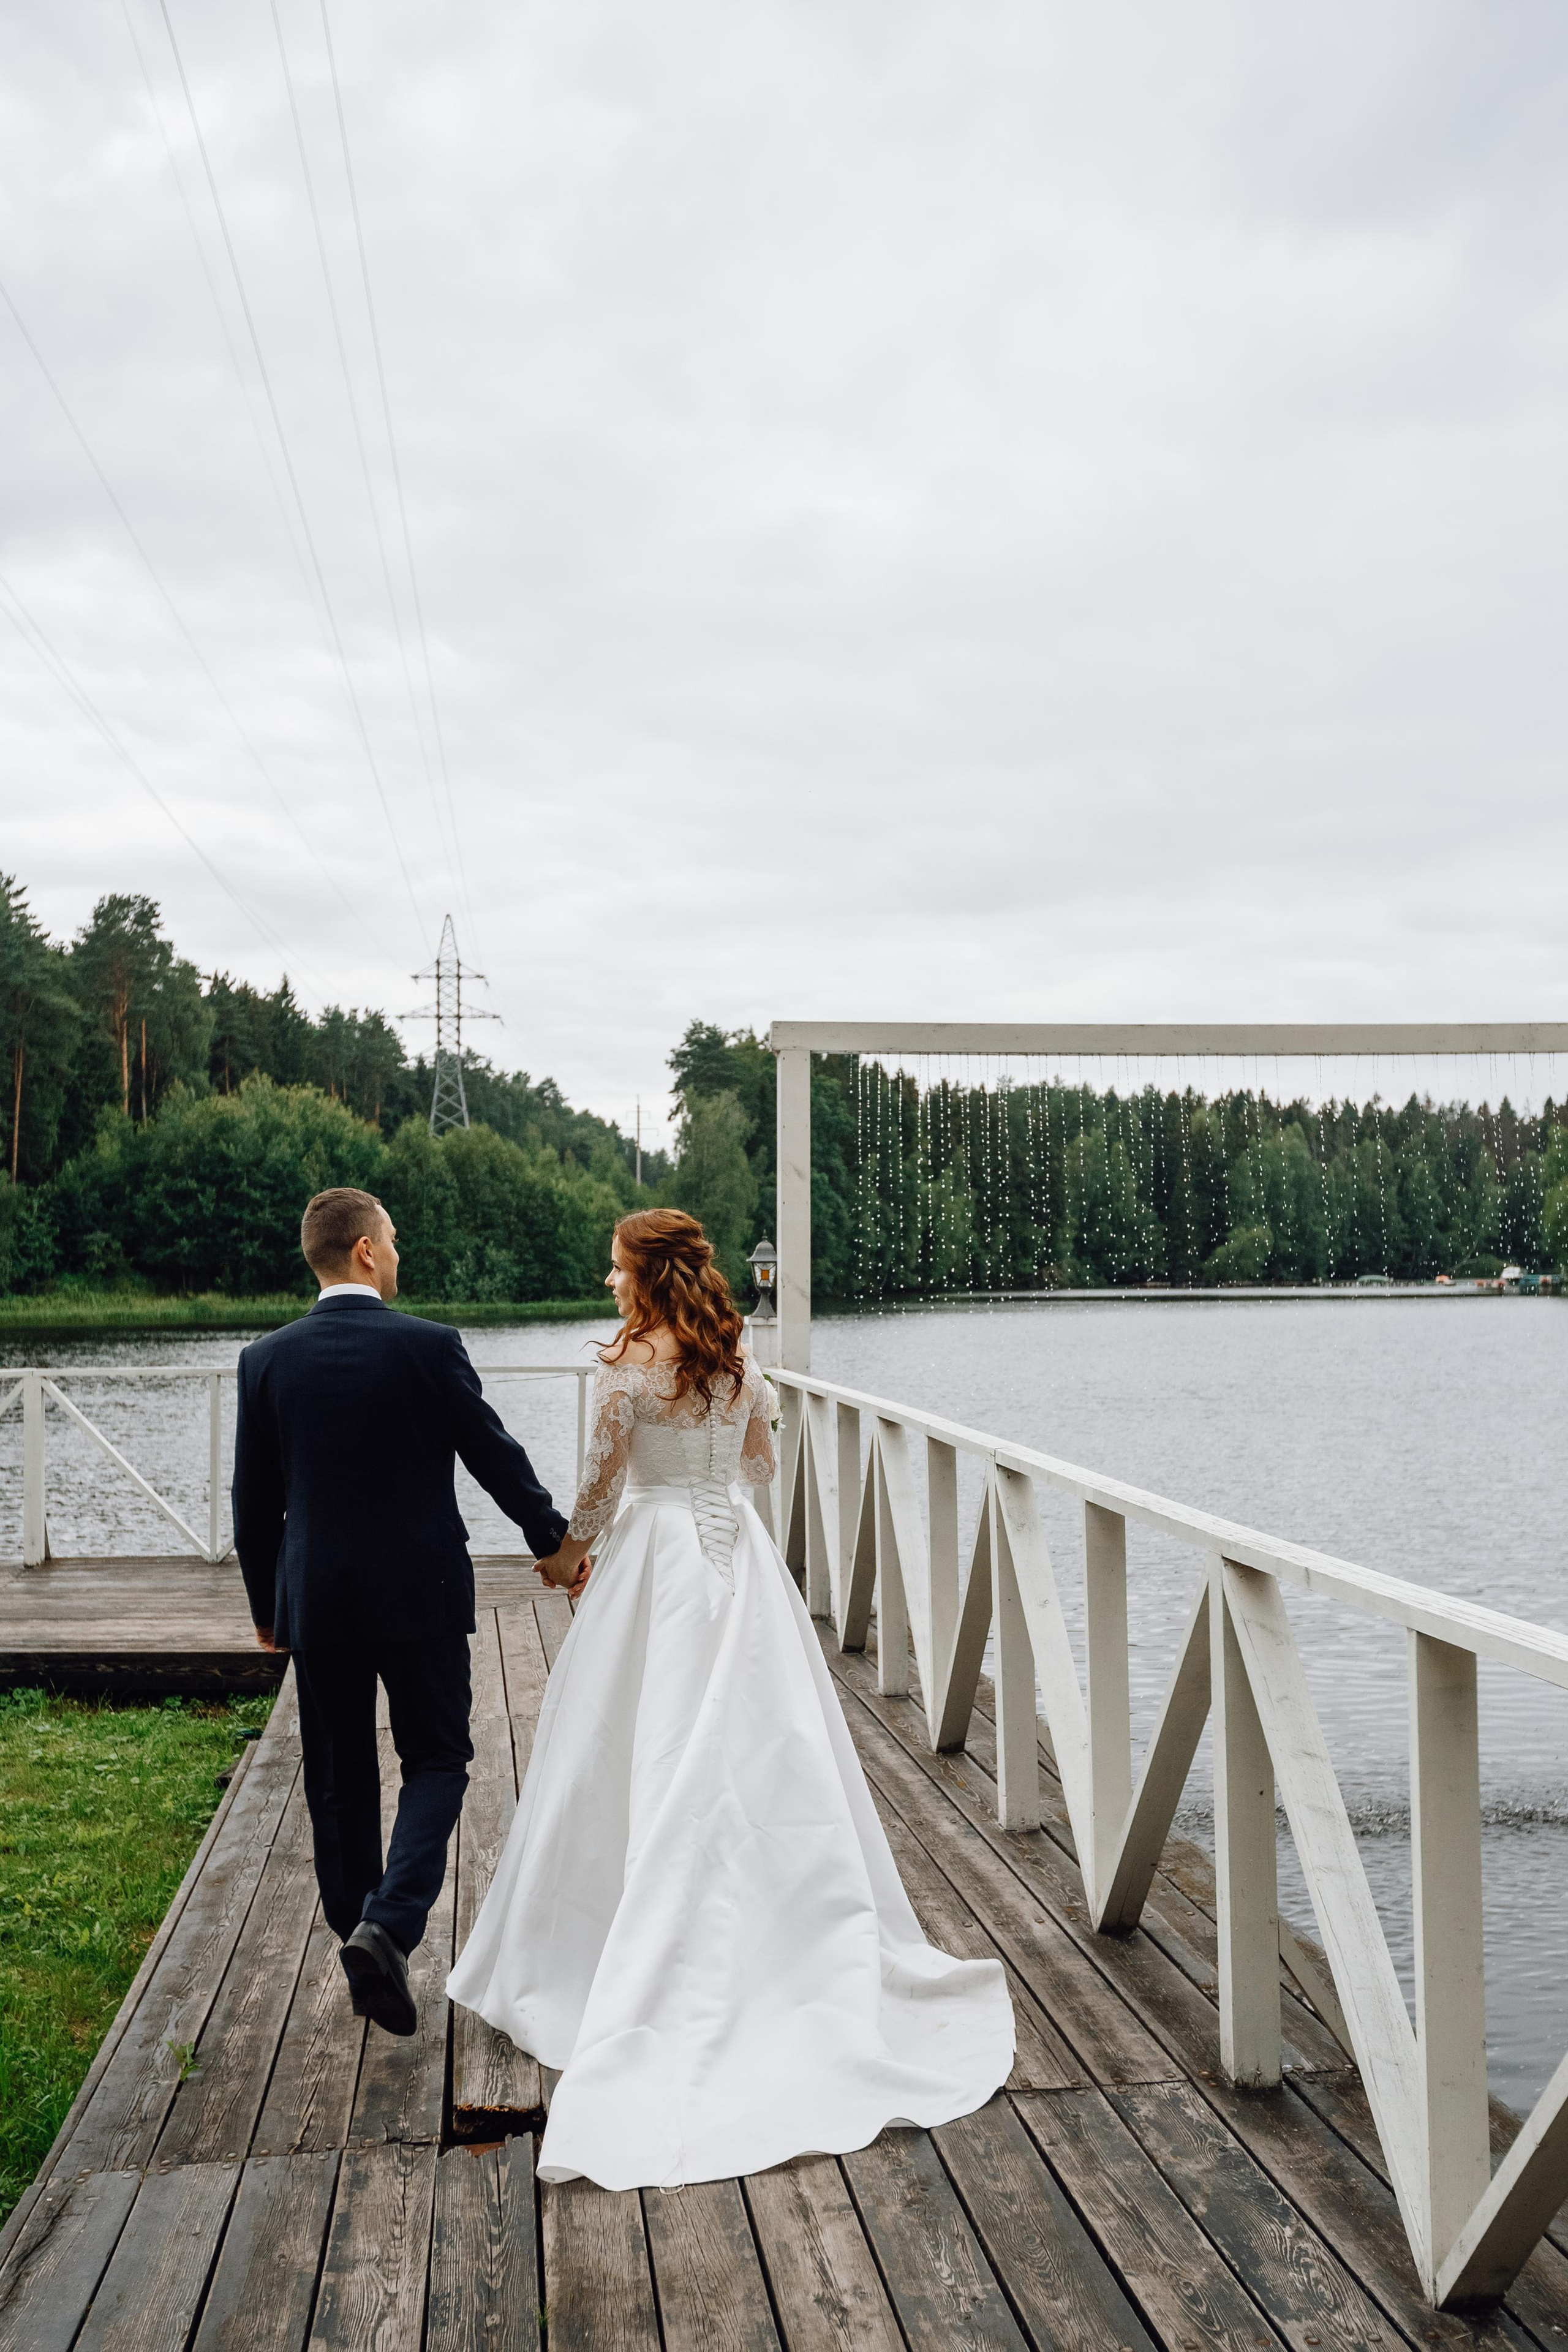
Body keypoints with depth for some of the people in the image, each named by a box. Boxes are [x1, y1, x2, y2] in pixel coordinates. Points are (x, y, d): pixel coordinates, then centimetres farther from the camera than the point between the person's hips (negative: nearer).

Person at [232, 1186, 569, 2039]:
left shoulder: (267, 1360, -3)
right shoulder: (428, 1346, -12)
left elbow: (254, 1501, 3)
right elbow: (495, 1455, -5)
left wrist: (266, 1605, 16)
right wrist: (555, 1538, 11)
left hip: (315, 1600, 3)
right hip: (420, 1592, -3)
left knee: (339, 1779, 15)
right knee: (436, 1760, 10)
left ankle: (359, 1938, 25)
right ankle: (388, 1924, -9)